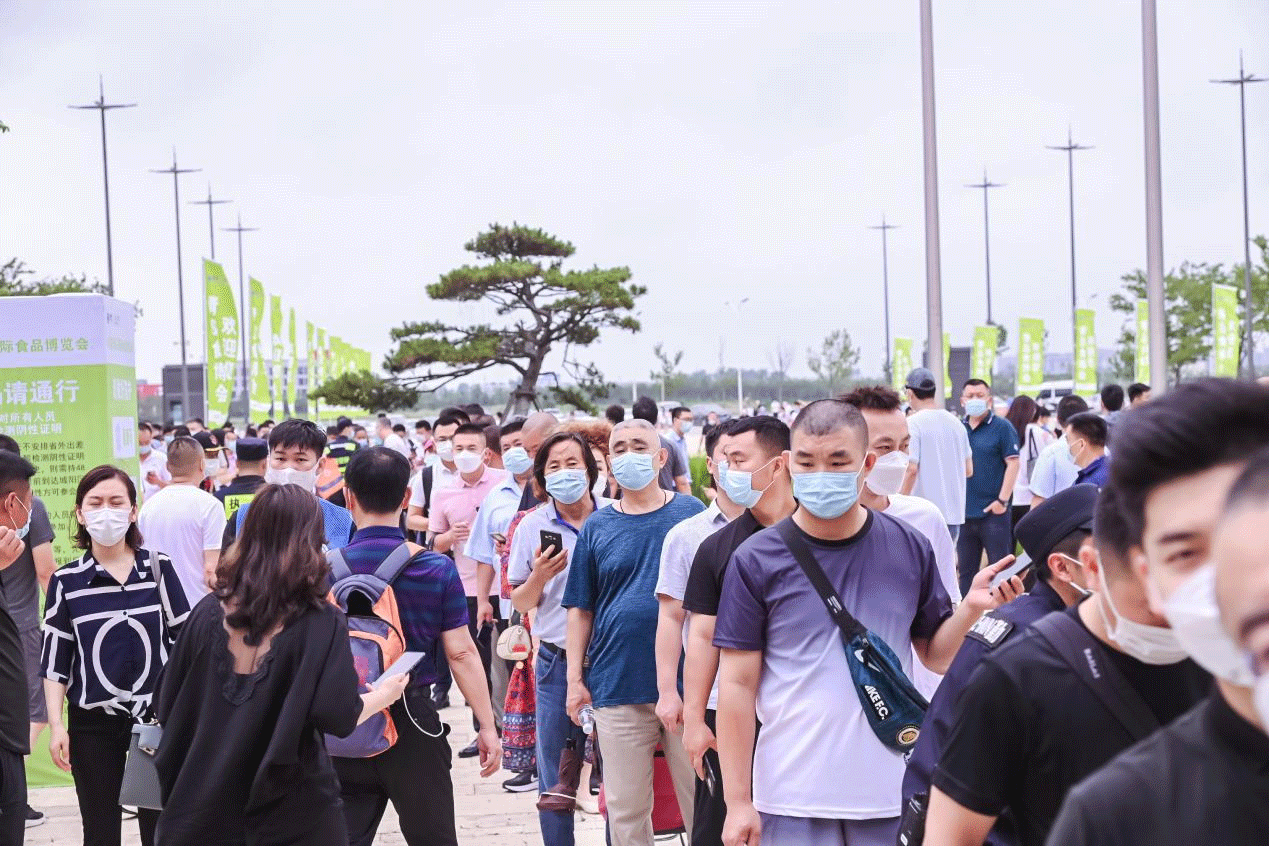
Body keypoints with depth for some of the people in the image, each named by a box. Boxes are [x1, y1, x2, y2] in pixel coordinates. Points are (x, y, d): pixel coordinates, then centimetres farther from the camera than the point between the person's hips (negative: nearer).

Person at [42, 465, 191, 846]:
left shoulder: (159, 567, -2)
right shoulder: (66, 581, -1)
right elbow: (55, 661, 1)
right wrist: (56, 725, -5)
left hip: (157, 715, 0)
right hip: (92, 723, 0)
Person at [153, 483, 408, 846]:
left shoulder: (209, 611, 0)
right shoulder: (321, 623, -11)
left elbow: (170, 707, 5)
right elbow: (339, 717, -16)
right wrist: (382, 696, 3)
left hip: (207, 803, 3)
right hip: (293, 810, -3)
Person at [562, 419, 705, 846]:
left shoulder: (691, 513, 4)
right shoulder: (597, 527, 8)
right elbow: (580, 610, 10)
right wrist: (575, 678, 4)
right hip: (618, 687, 1)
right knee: (625, 810, 6)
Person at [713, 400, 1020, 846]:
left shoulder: (910, 549, 0)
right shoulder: (756, 561, -6)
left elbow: (937, 655, 8)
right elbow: (738, 684, -4)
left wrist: (972, 607, -11)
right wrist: (737, 803, -4)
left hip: (892, 793, 2)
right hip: (793, 799, -2)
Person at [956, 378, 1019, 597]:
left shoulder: (1002, 427, -3)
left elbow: (1013, 463, -8)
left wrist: (1002, 500, -14)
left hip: (993, 512, -5)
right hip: (964, 511, 5)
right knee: (966, 570, 11)